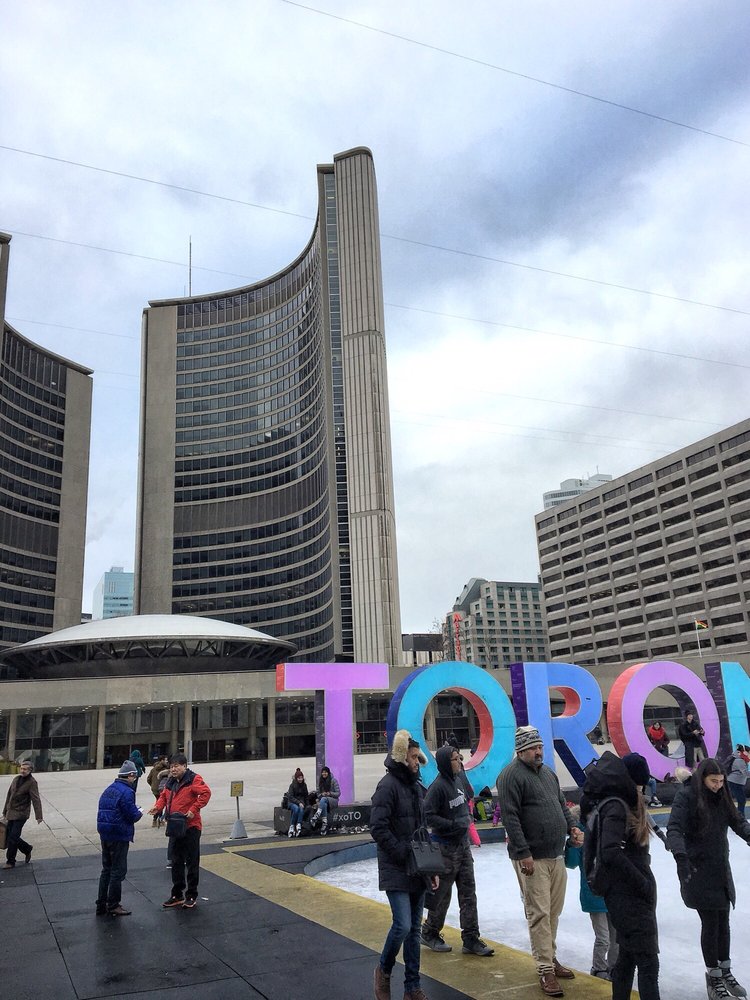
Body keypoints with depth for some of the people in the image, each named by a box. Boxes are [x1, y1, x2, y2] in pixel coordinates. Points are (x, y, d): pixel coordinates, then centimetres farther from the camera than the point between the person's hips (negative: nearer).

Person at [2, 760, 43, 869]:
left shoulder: (32, 782, -13)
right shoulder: (16, 779, 7)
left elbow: (36, 800, -19)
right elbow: (9, 795, 16)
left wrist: (38, 816, -26)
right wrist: (5, 811, 19)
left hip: (21, 814, -7)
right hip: (11, 813, 7)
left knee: (13, 837, -7)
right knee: (9, 835, 9)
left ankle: (10, 861, 10)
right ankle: (27, 849, 28)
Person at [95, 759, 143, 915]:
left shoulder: (108, 790, 10)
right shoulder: (126, 792, -18)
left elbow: (104, 812, 12)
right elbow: (132, 815, -20)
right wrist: (139, 813, 2)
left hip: (105, 835, 9)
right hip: (119, 836, -8)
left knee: (106, 869, 17)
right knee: (118, 871, 3)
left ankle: (101, 904, 23)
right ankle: (113, 905, 10)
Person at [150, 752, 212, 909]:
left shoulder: (193, 779, -13)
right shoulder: (170, 782, 10)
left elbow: (206, 793, -22)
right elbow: (164, 796, 20)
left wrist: (194, 809, -25)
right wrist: (158, 806, 0)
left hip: (191, 827, -7)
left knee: (192, 862, 3)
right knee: (176, 862, 14)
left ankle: (192, 896, 13)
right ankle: (177, 895, 25)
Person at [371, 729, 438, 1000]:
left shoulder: (417, 787, 11)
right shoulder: (388, 785, -13)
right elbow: (378, 829, -19)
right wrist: (404, 854, -17)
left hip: (417, 872, 7)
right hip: (396, 872, -7)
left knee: (414, 929, 11)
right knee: (402, 926, -11)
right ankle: (384, 970, 15)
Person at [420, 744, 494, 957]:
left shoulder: (458, 780, 4)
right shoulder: (438, 786, -21)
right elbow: (428, 816, -22)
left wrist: (467, 818, 6)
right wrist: (453, 824, -21)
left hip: (463, 845, 8)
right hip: (446, 847, -7)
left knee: (468, 892, 9)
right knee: (442, 894, 7)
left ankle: (471, 939, 17)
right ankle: (430, 933, 26)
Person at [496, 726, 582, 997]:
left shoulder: (547, 772, 14)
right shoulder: (511, 776, -13)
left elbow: (561, 804, 23)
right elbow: (510, 817, -17)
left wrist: (572, 827, 7)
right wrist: (523, 853, -19)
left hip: (556, 855, 8)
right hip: (532, 858, -8)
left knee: (554, 911, 15)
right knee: (539, 914, -3)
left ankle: (550, 958, 29)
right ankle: (546, 970, 6)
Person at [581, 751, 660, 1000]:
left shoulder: (622, 803, 11)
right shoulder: (615, 807, -19)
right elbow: (611, 853, -29)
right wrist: (643, 883, -20)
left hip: (630, 895, 9)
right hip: (628, 897, -9)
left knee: (627, 957, 17)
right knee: (648, 962, -5)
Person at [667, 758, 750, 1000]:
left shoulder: (721, 797, 4)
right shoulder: (686, 796, -16)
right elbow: (674, 829, -23)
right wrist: (680, 855, -37)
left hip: (721, 869, 6)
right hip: (698, 871, -6)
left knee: (723, 921, 15)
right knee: (710, 923, 0)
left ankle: (725, 972, 34)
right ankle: (713, 978, 18)